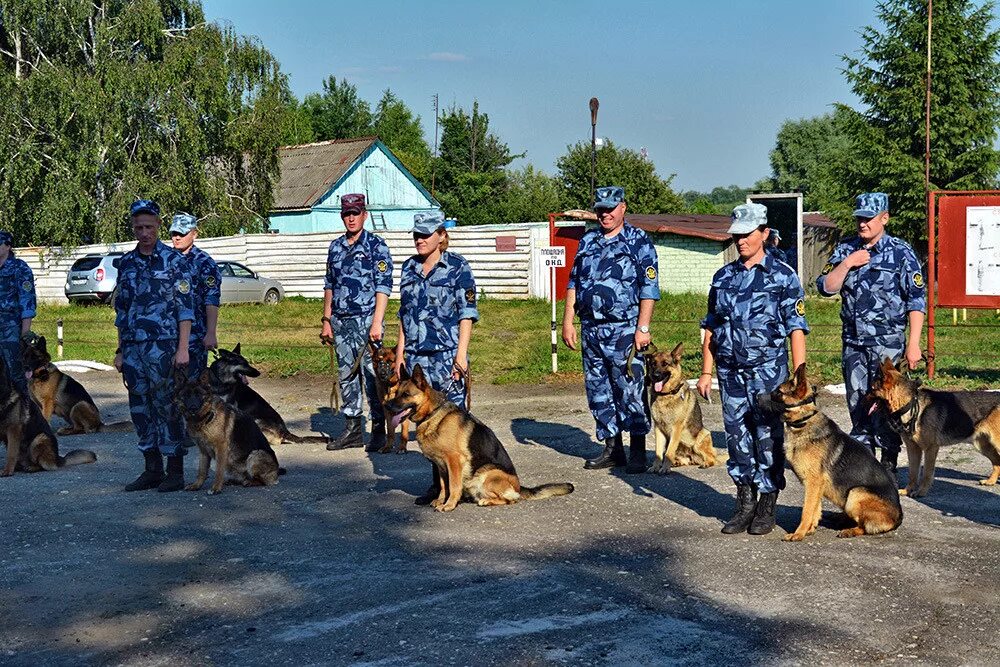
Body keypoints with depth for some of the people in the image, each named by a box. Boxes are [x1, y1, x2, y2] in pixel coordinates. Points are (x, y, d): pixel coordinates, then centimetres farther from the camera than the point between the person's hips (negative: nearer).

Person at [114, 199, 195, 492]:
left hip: (163, 347, -6)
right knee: (140, 409, 9)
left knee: (168, 408, -2)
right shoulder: (126, 263, 12)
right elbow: (121, 309, 17)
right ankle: (152, 470, 18)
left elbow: (186, 307, -7)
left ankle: (175, 472, 5)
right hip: (133, 349, 6)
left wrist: (183, 348, -14)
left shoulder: (173, 261, -4)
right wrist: (120, 350, 14)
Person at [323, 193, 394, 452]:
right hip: (340, 322, 6)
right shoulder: (335, 247, 13)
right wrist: (327, 321, 13)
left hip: (366, 320, -6)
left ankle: (379, 430, 3)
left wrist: (377, 323, -17)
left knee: (372, 377, -5)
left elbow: (383, 287, -10)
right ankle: (352, 428, 17)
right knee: (346, 375, 10)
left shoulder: (376, 245, -5)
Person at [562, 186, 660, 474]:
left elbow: (649, 288, -7)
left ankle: (637, 450, 2)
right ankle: (612, 448, 18)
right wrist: (568, 321, 9)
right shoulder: (587, 242, 15)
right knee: (598, 392, 9)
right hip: (591, 329, 6)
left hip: (625, 330, -6)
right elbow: (574, 284, 17)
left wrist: (643, 328, -13)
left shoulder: (639, 241, -2)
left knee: (630, 391, -6)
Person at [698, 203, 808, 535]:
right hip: (730, 371, 4)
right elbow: (711, 328, 14)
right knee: (737, 437, 7)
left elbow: (796, 329, -5)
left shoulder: (783, 275, -2)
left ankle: (767, 507, 11)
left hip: (768, 371, -4)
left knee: (768, 438, 0)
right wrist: (706, 372, 9)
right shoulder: (723, 277, 11)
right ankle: (745, 504, 18)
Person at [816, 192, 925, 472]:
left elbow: (916, 300, -5)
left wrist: (913, 343, -11)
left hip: (888, 342, -5)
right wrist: (846, 264, -9)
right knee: (857, 401, 10)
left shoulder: (901, 252, -3)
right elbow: (825, 287, 6)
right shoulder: (845, 249, 10)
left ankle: (889, 462, 4)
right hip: (853, 342, 5)